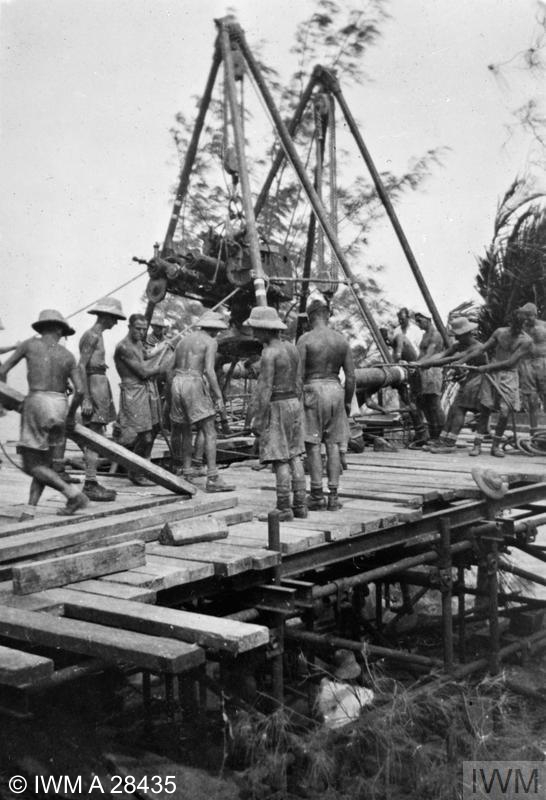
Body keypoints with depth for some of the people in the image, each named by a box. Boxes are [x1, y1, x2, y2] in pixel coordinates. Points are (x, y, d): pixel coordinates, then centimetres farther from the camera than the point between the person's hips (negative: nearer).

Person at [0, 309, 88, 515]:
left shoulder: (30, 344, 7)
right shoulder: (68, 356, 11)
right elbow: (79, 391, 0)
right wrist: (71, 414, 16)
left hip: (36, 404, -4)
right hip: (60, 407, 4)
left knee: (33, 465, -2)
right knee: (44, 462, 14)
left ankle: (73, 494, -15)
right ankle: (31, 506, 5)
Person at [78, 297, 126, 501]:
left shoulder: (97, 335, 18)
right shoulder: (92, 336, -11)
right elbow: (82, 367, -17)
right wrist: (86, 399, -22)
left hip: (99, 385, 10)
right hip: (94, 386, -10)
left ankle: (92, 483, 14)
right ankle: (90, 485, -8)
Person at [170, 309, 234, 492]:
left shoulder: (183, 340, 21)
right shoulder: (211, 342, 0)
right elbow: (209, 371, -13)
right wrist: (219, 396, -11)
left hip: (177, 383, 7)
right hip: (195, 385, -7)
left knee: (185, 430, 22)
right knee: (210, 433, -7)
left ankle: (187, 471, 24)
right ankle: (212, 479, -16)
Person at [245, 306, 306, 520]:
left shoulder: (269, 353, -17)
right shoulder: (292, 348, 8)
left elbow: (264, 389, -18)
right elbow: (298, 382, 12)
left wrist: (257, 419, -14)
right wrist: (295, 410, 19)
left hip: (276, 407, -8)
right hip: (294, 404, 8)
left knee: (280, 460, -5)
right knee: (294, 456, 11)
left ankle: (284, 509, -2)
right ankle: (300, 505, 13)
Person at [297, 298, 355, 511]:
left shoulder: (305, 339, -7)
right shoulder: (342, 340, 5)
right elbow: (350, 376, 6)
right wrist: (347, 402, 15)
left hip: (313, 390, -4)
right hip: (336, 390, 4)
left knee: (313, 444, 2)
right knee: (333, 444, 7)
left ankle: (317, 495, 2)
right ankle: (333, 496, 8)